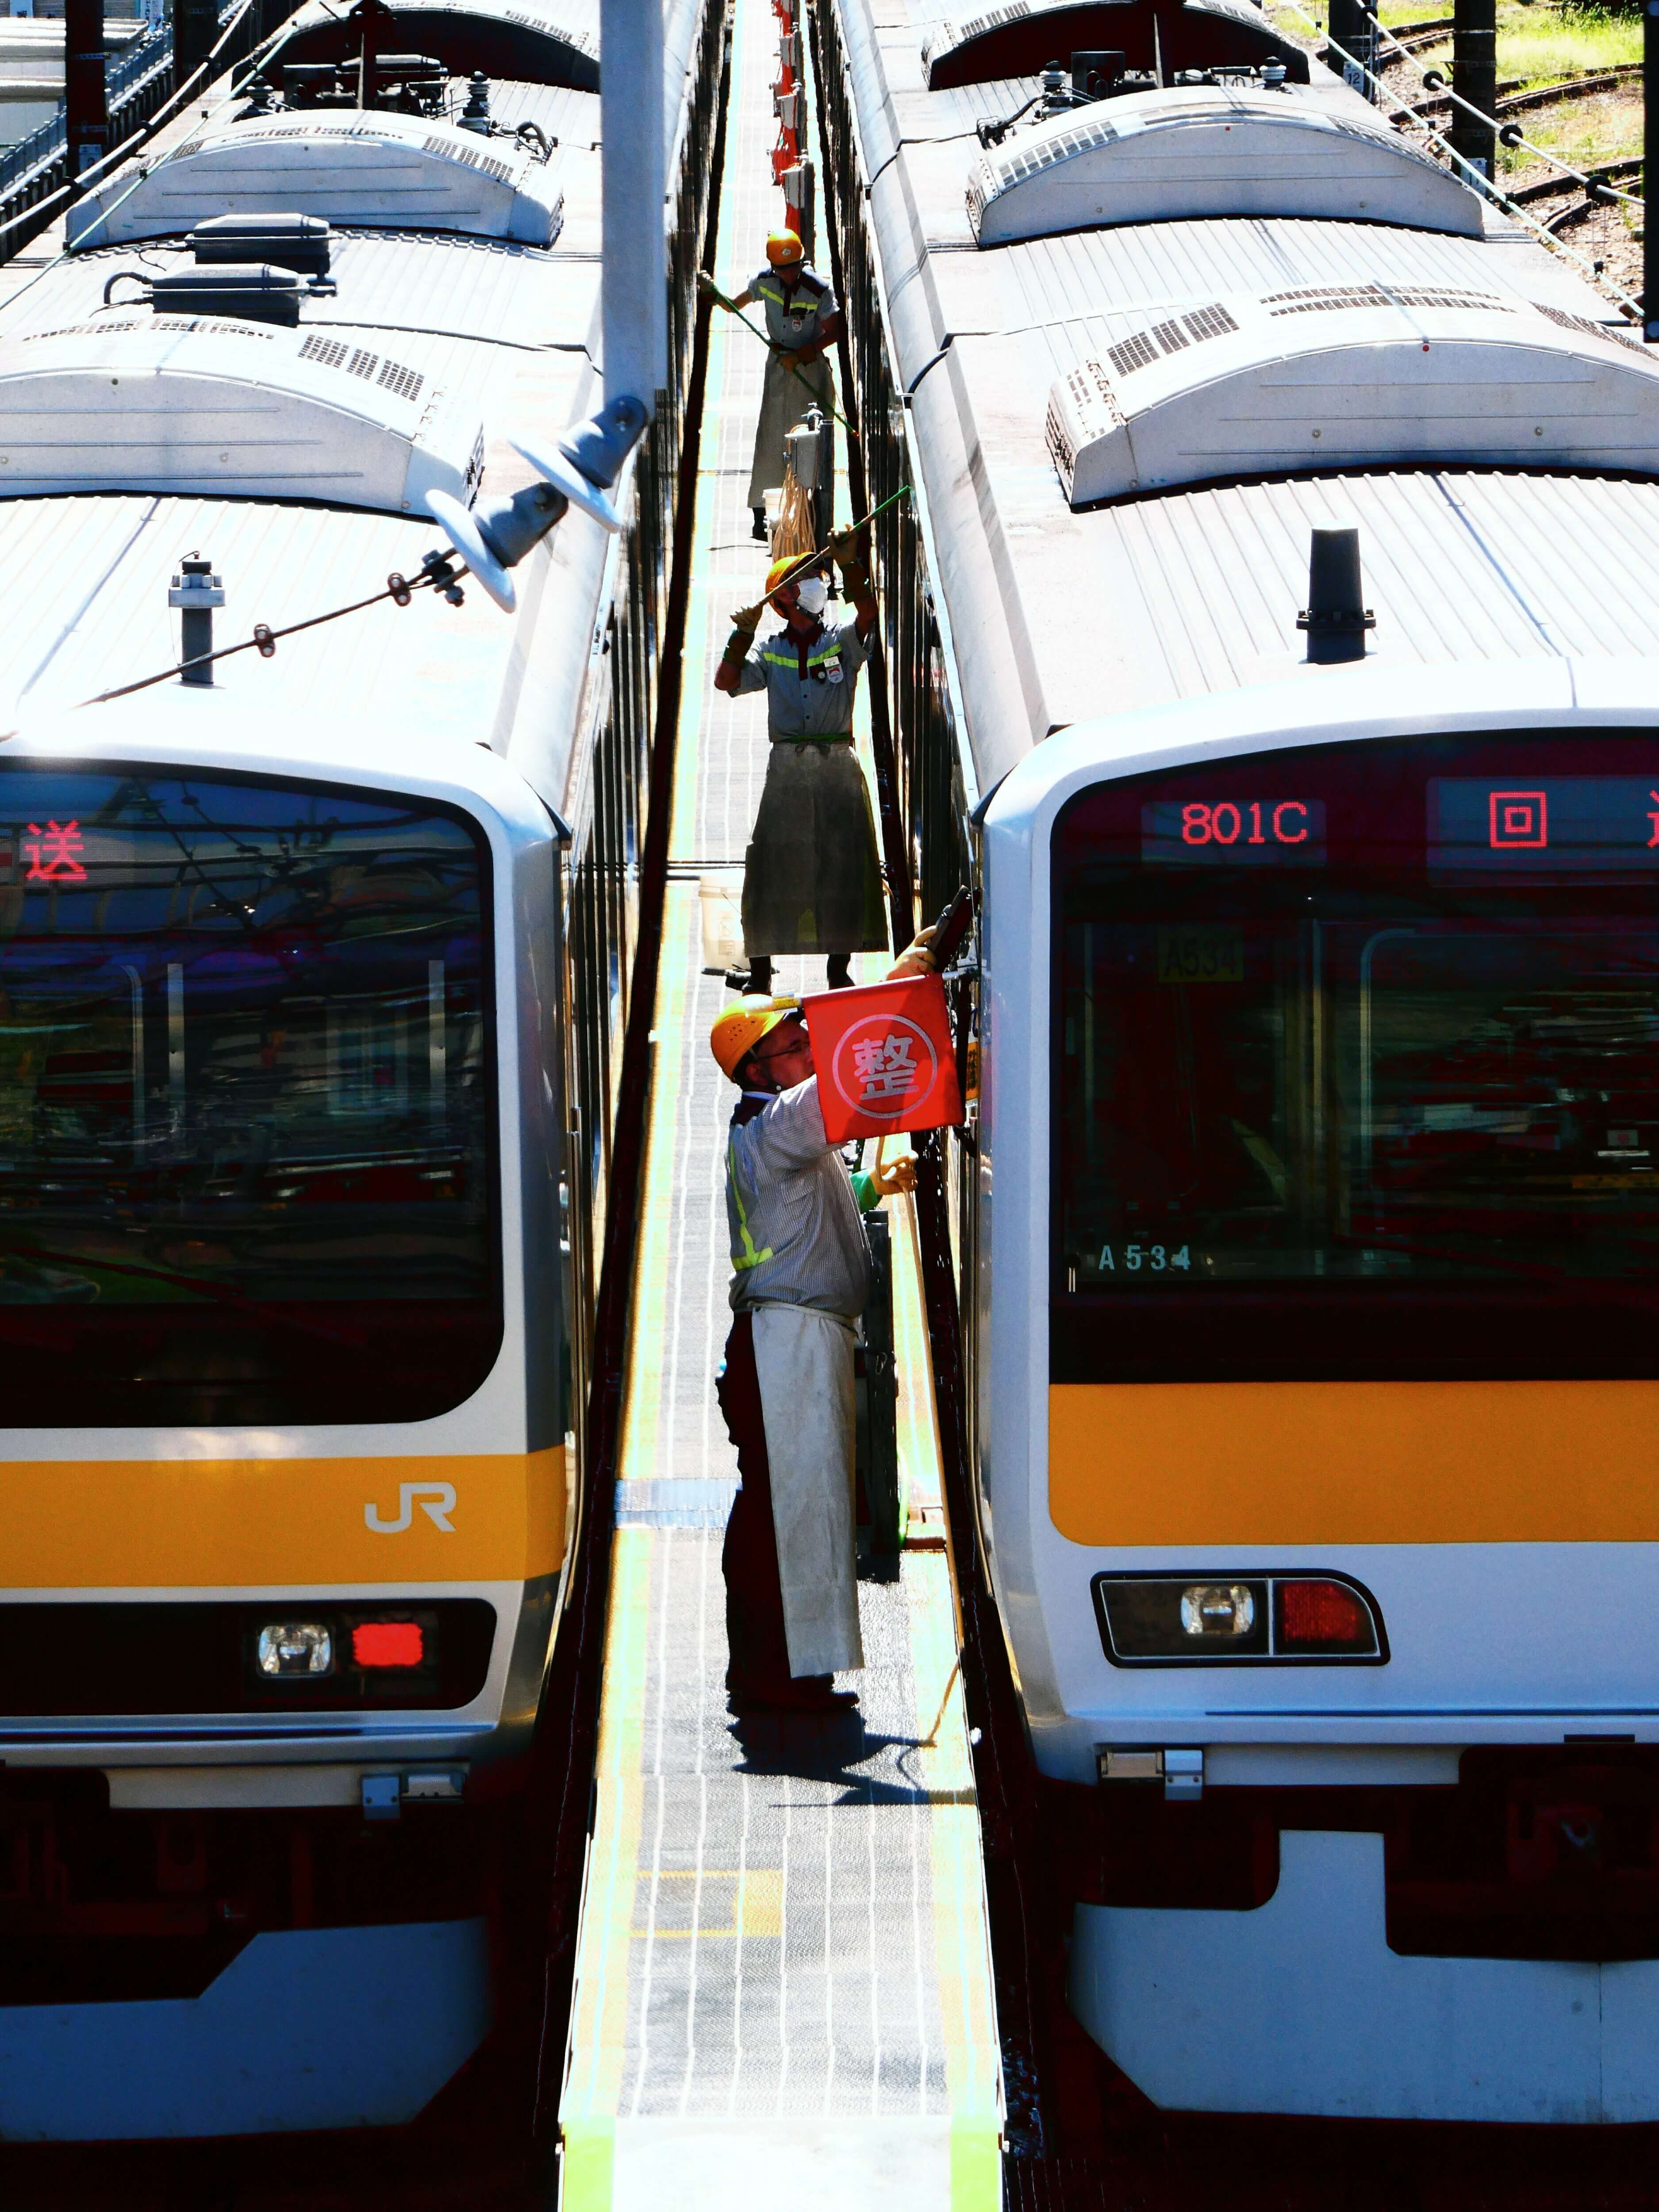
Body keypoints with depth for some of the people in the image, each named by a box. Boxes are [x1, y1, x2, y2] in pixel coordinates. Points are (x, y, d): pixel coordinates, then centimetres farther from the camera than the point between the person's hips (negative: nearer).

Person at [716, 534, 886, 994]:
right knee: (770, 860, -3)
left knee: (844, 860, -2)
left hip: (838, 766, 0)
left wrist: (851, 566, -22)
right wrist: (744, 634, -3)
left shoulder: (842, 641, 8)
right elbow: (726, 681, 4)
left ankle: (840, 966, 5)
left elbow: (867, 613, -11)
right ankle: (760, 968, 1)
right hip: (786, 767, 0)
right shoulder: (770, 651, 12)